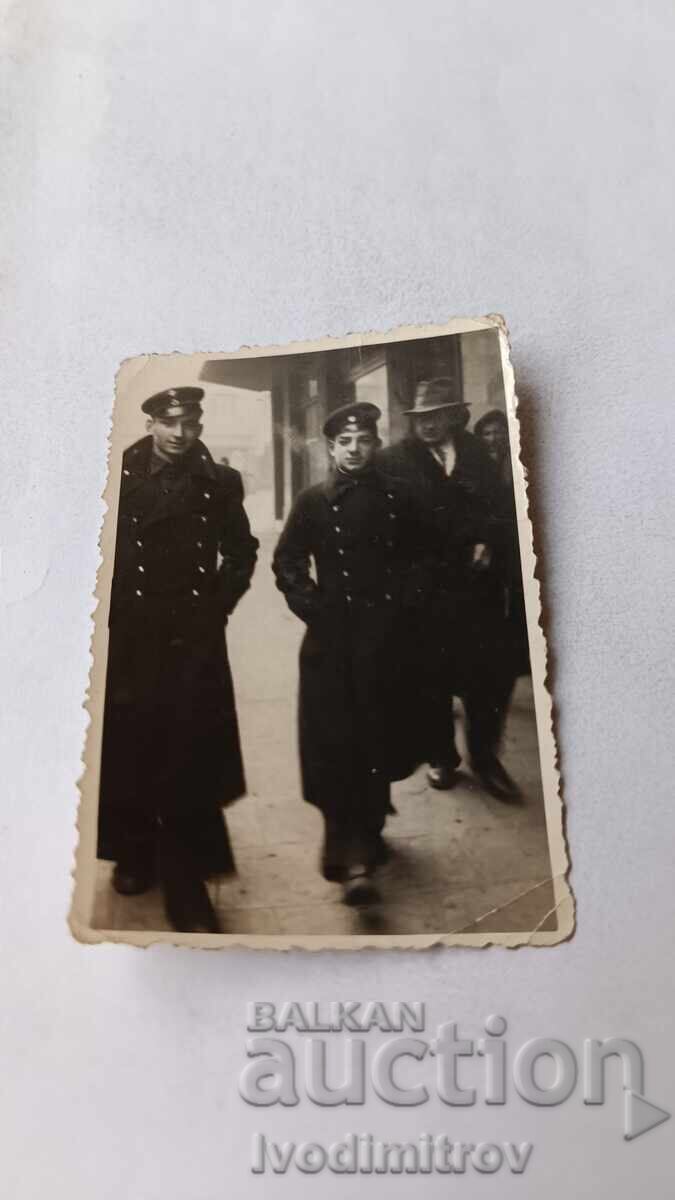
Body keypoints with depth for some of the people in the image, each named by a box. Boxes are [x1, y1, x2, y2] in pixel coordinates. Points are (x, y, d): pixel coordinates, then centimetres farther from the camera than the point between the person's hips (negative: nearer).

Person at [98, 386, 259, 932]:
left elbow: (242, 552, 11)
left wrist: (217, 607, 3)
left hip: (194, 637, 0)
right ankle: (135, 856, 32)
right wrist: (111, 612, -1)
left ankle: (187, 888, 10)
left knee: (191, 761, -1)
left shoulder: (220, 483, 3)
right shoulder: (118, 476, 1)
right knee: (129, 752, 9)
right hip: (129, 637, 1)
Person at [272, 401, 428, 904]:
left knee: (380, 740, 4)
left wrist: (404, 604, 1)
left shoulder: (398, 497, 7)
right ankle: (355, 851, 4)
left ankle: (359, 841, 21)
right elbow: (287, 562, 7)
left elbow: (418, 559, 12)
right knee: (333, 744, -5)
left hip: (386, 636, 1)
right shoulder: (313, 501, 5)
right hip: (331, 637, -1)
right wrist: (313, 606, -3)